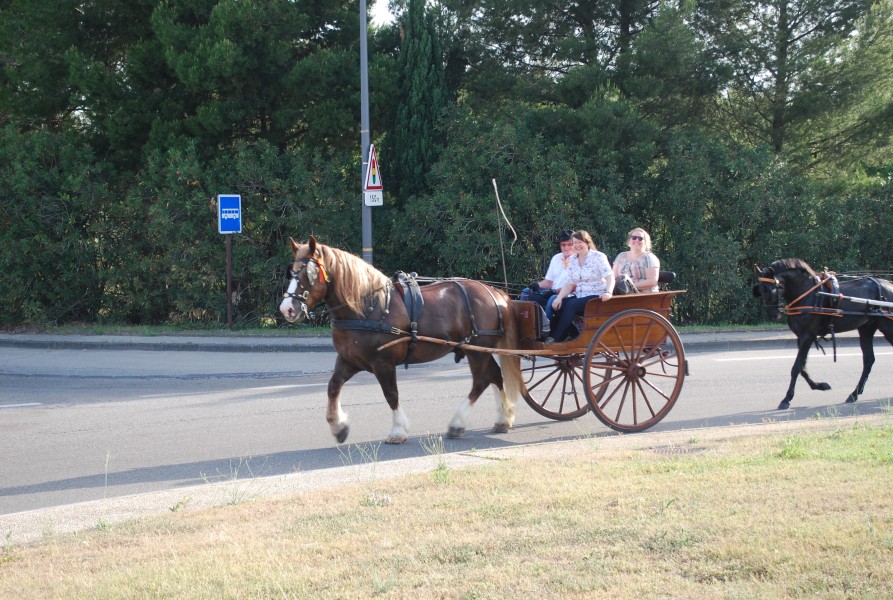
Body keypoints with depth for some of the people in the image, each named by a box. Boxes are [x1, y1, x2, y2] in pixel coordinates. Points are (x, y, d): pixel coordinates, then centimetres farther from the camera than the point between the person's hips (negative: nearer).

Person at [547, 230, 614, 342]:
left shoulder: (598, 257, -4)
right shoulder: (573, 260, 13)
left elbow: (610, 276, -15)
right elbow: (569, 284, 10)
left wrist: (608, 292, -35)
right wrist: (559, 297, -8)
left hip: (597, 296, -6)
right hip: (580, 297, 6)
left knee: (571, 305, -29)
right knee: (558, 305, -21)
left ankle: (556, 338, -25)